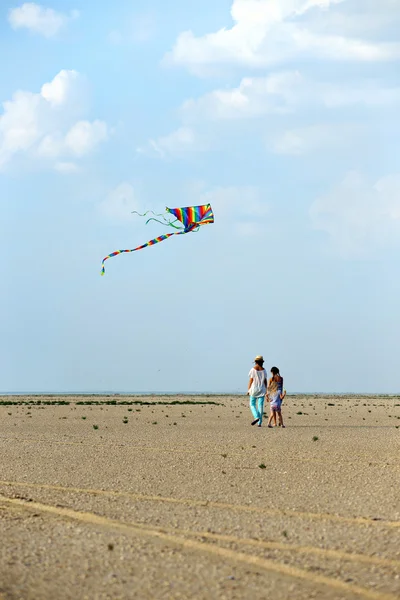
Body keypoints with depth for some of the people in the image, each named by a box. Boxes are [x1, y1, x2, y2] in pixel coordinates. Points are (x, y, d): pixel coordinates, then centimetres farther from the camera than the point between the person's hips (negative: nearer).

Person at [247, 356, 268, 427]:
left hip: (254, 389, -3)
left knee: (252, 404, 8)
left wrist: (248, 390, -1)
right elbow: (265, 381, 5)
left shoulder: (253, 369, -7)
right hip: (262, 390, 3)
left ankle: (256, 417, -15)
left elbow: (251, 380, -7)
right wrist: (266, 390, 14)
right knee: (260, 406, 4)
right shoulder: (263, 370, 2)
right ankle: (260, 422, 3)